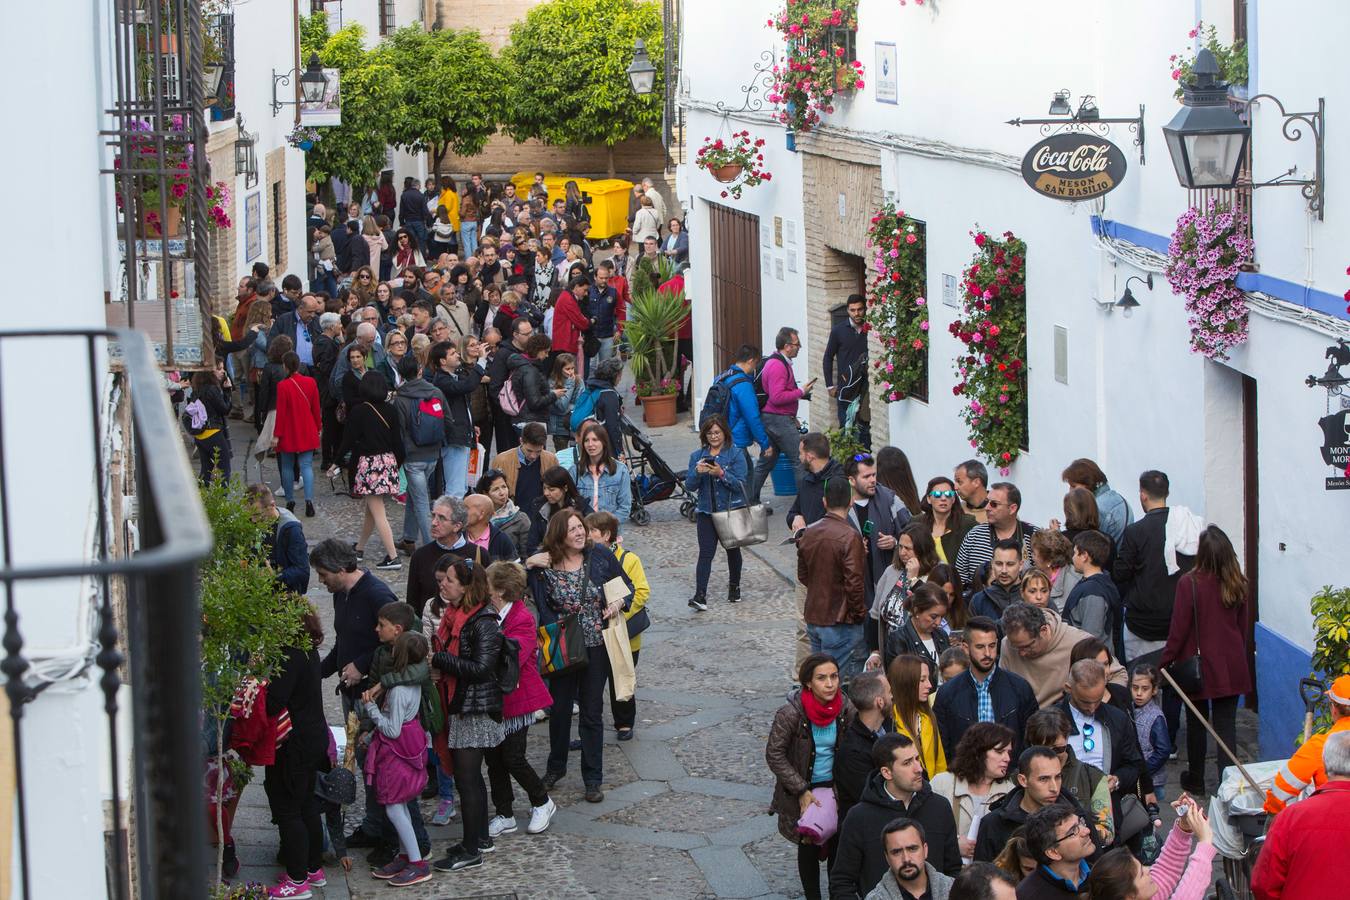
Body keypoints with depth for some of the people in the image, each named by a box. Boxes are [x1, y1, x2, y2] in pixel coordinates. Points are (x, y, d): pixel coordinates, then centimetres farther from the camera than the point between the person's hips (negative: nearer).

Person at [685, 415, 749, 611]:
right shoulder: (697, 456, 5)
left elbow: (740, 484, -12)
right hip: (706, 511, 1)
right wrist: (697, 472, -19)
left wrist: (721, 473, -26)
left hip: (731, 510, -1)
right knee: (706, 552, -10)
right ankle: (700, 596, -18)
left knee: (732, 549, 16)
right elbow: (689, 486, 1)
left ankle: (734, 587, 35)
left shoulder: (736, 454, -5)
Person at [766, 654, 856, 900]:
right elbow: (774, 755, -15)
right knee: (809, 847, 9)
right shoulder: (790, 713, -22)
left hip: (834, 787, 3)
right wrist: (802, 791, -17)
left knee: (838, 843, 4)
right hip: (804, 790, -3)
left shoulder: (845, 708, -10)